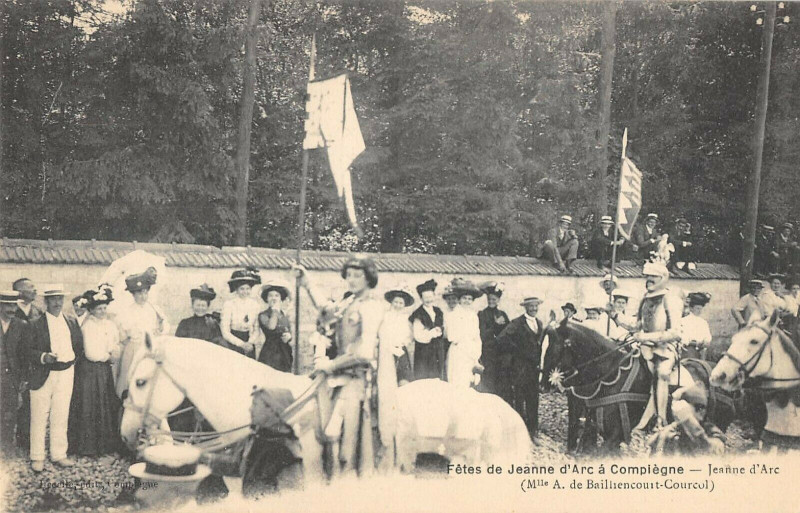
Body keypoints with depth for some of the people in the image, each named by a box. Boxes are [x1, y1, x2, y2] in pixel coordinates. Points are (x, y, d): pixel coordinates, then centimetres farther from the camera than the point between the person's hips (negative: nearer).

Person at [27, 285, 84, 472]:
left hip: (66, 373, 3)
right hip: (43, 375, -3)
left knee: (61, 416, 8)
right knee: (39, 417, 3)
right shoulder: (36, 324, -4)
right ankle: (37, 457, 12)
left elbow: (79, 345, 18)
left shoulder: (72, 322, 10)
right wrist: (43, 357, -22)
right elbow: (28, 350, -7)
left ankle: (59, 454, 18)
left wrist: (74, 359, 5)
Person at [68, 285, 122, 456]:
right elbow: (91, 353, -17)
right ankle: (88, 446, 7)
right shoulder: (87, 326, -11)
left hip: (105, 370, 6)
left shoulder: (110, 325, 8)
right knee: (89, 408, -1)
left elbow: (116, 351, 9)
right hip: (89, 370, -6)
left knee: (107, 407, 8)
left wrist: (114, 354, -12)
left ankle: (105, 443, 17)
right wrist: (107, 355, -4)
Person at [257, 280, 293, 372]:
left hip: (285, 354, 4)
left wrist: (289, 336, -3)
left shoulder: (285, 317, 15)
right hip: (269, 355, -4)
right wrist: (275, 311, -11)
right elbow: (271, 327, -20)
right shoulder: (263, 315, -1)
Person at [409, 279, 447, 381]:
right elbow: (418, 336, -13)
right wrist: (432, 333, -10)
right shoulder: (418, 315, -8)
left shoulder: (439, 312, 11)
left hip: (439, 354, 6)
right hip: (423, 355, -5)